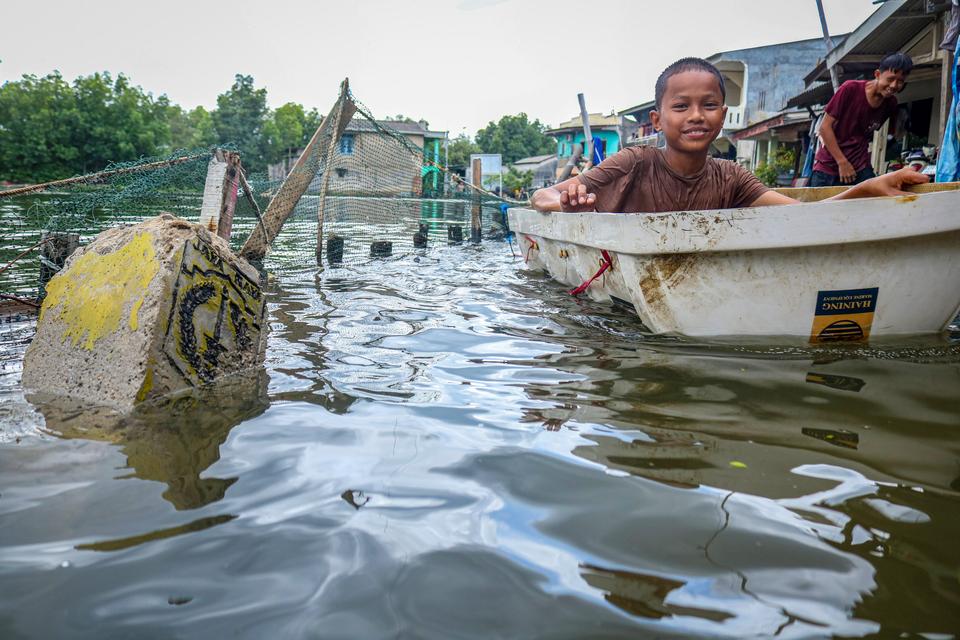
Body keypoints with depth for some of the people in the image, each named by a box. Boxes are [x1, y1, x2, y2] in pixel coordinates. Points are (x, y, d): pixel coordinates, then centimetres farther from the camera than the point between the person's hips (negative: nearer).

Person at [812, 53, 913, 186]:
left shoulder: (891, 104, 2)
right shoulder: (850, 89, -10)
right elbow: (825, 127, -10)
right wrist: (842, 162, -11)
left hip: (860, 170, 3)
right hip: (827, 166, -3)